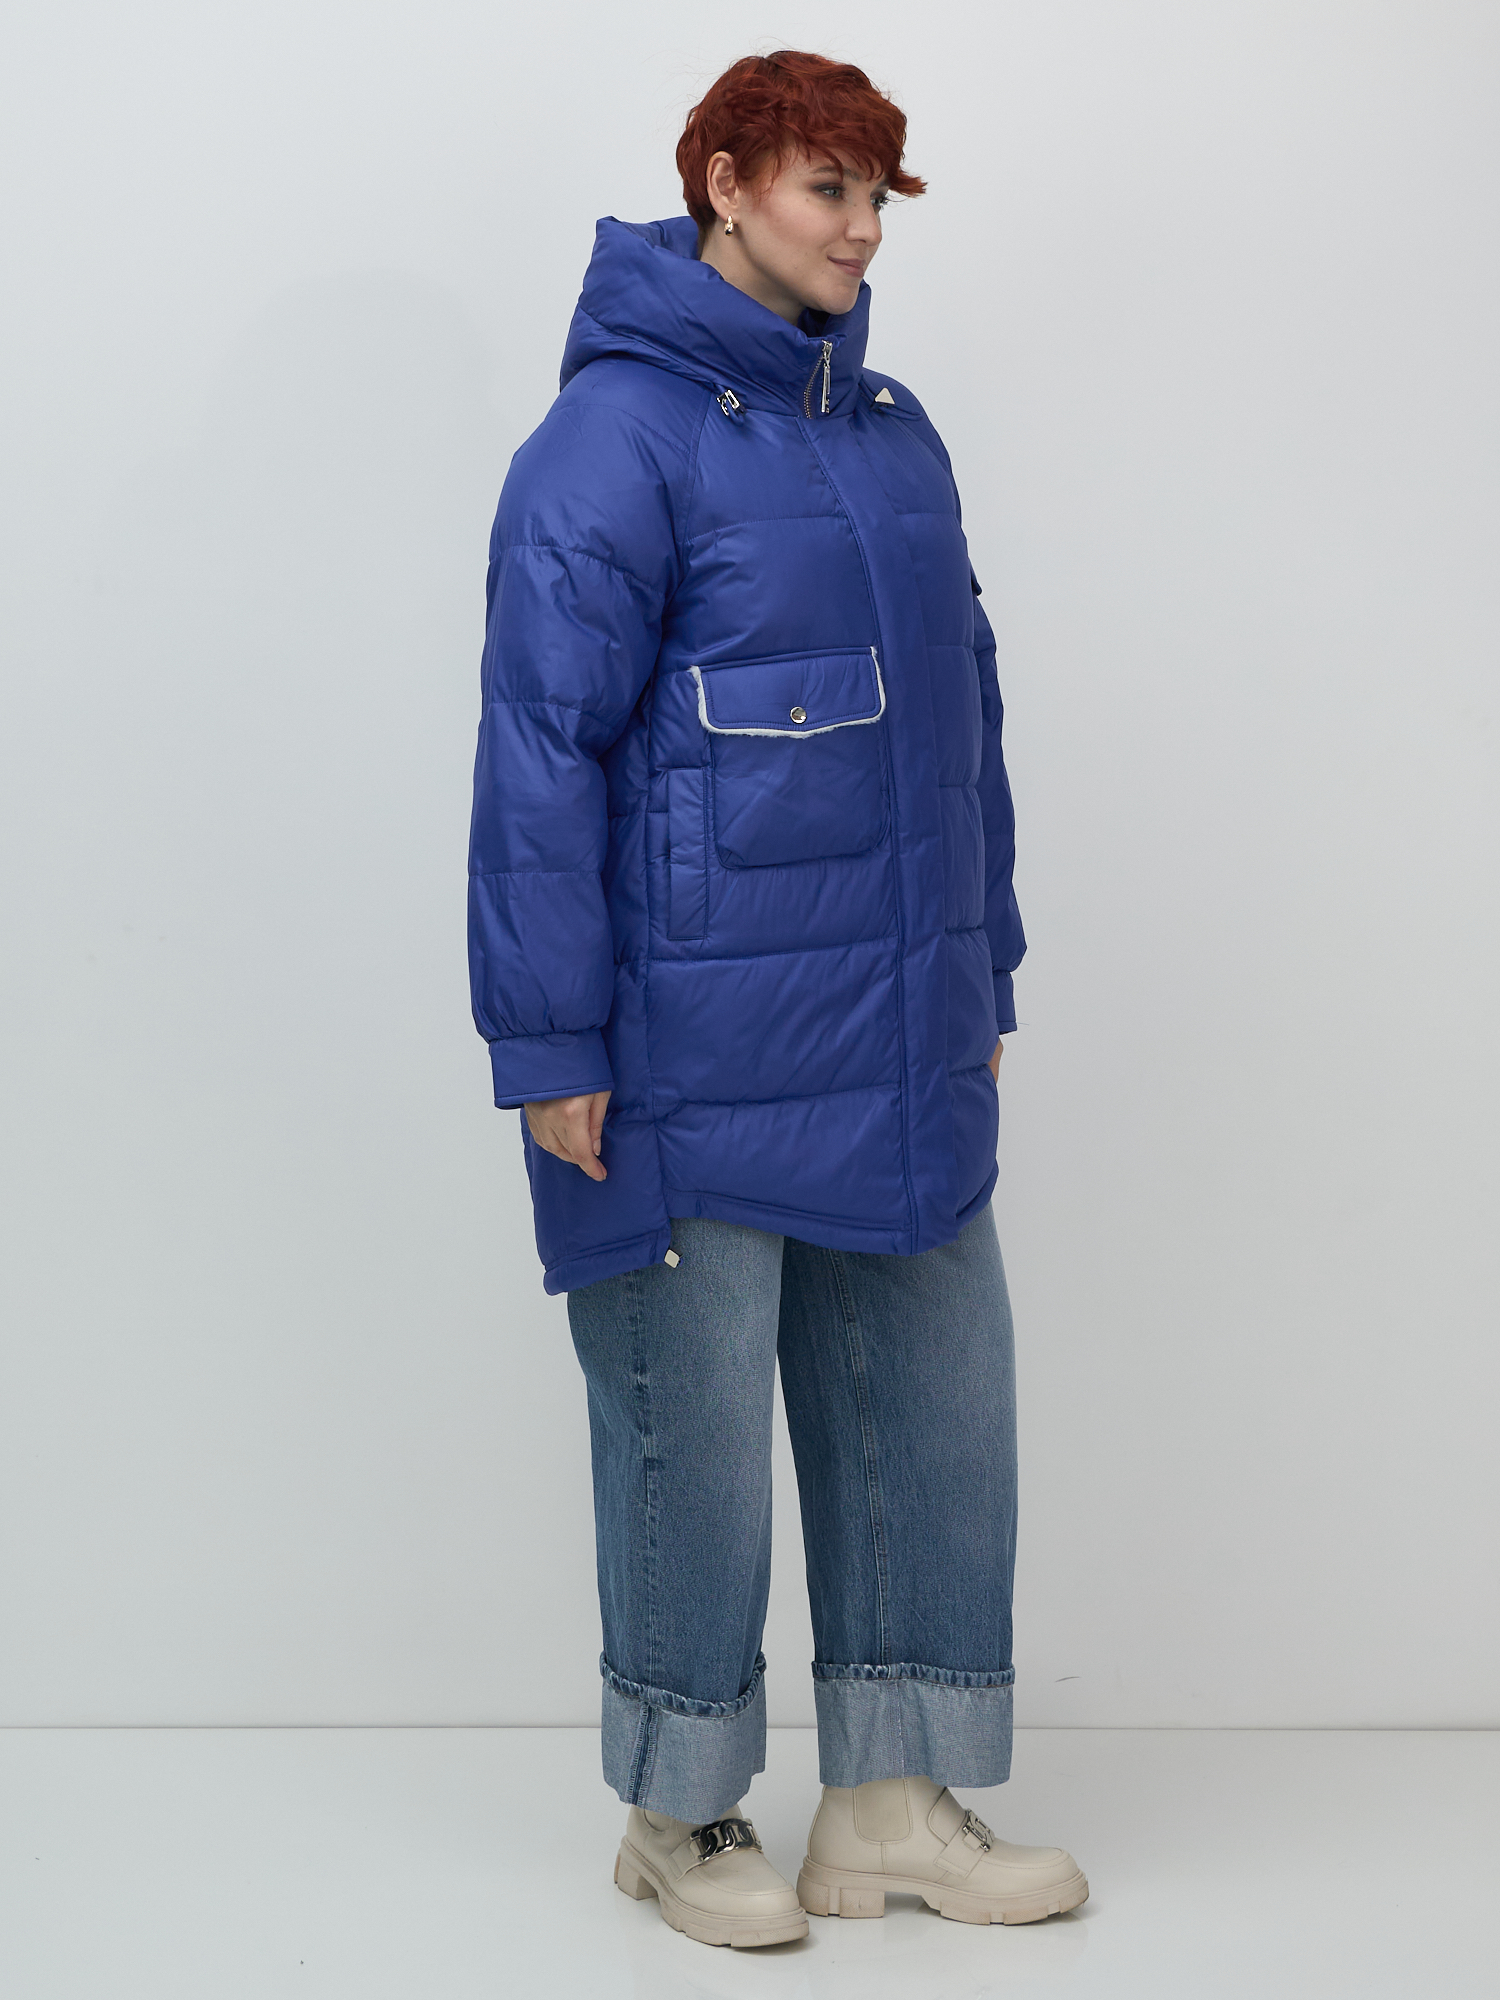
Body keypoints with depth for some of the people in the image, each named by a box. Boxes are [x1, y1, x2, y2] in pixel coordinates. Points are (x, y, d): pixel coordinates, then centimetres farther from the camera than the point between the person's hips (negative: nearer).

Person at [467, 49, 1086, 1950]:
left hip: (895, 1052, 7)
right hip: (696, 1062, -7)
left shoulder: (892, 431, 14)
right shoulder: (616, 435, -9)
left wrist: (979, 983, 17)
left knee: (933, 1401, 10)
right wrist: (552, 1045, -14)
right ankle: (681, 1811, 21)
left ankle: (899, 1800, 23)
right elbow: (541, 749, -12)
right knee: (695, 1423, 4)